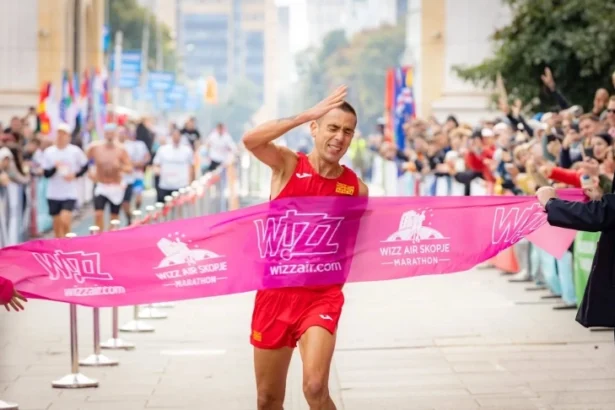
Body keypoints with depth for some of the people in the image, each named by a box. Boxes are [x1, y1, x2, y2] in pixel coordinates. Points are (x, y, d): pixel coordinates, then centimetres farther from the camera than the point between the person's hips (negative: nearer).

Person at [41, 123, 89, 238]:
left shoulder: (75, 151, -6)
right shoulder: (48, 152, -1)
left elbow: (85, 166, 7)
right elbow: (46, 174, -2)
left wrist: (75, 175, -9)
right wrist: (54, 168, -21)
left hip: (70, 193, -3)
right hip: (53, 194, 3)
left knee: (65, 221, -18)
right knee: (57, 225, 9)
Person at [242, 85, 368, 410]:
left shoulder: (356, 187, -1)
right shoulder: (288, 165, -5)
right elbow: (251, 140, -26)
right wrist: (308, 114, -29)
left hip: (322, 295, -1)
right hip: (275, 291, 1)